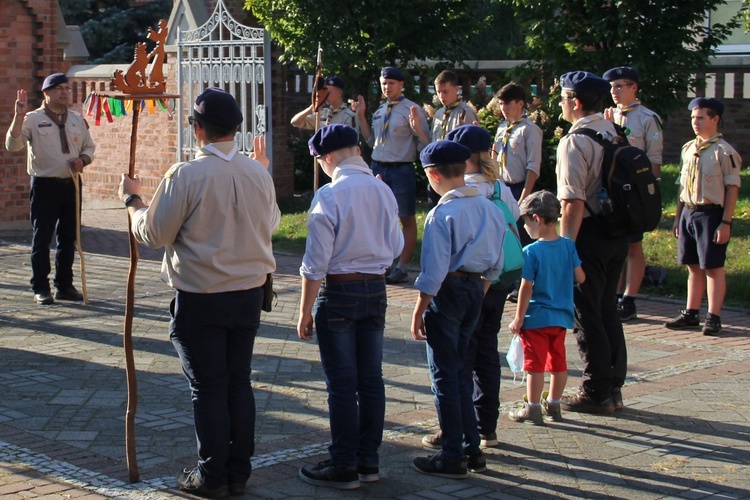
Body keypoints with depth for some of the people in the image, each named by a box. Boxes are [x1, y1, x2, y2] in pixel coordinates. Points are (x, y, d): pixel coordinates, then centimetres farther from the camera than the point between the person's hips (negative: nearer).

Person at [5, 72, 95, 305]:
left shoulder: (77, 120, 11)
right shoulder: (33, 119, -3)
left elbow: (89, 147, 19)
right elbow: (12, 145, -13)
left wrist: (83, 160, -3)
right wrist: (19, 116, -24)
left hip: (71, 183, 5)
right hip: (44, 185, -5)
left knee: (68, 237, 10)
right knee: (42, 238, 0)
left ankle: (64, 285, 20)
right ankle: (40, 288, 7)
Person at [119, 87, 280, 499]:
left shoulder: (185, 175, -16)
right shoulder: (257, 172, -1)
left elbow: (154, 234, -9)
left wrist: (132, 200, 9)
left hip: (200, 297, -5)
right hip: (249, 293, 5)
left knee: (208, 387, 4)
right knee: (239, 381, 13)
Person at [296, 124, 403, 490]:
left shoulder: (330, 195, -15)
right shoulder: (383, 192, 3)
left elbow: (316, 263, -14)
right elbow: (396, 247, 13)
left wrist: (305, 312, -8)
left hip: (339, 292, -6)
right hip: (376, 289, 6)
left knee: (342, 384, 0)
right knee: (371, 378, 11)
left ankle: (343, 467, 6)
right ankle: (368, 460, 18)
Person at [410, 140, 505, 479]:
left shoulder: (442, 214, -17)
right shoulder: (490, 209, 4)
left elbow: (435, 271, -19)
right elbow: (495, 265, 11)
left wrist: (418, 312, -11)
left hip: (448, 291, -7)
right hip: (475, 290, 7)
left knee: (446, 375, 2)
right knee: (458, 371, 19)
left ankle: (453, 457, 7)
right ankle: (472, 448, 22)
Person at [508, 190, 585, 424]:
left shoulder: (531, 252, -17)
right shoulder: (569, 246, -2)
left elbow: (526, 288, -15)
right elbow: (580, 277, 0)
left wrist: (519, 318, -7)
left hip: (536, 318, -5)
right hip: (561, 317, 6)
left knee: (535, 365, 2)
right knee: (558, 362, 14)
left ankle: (532, 409, 8)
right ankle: (553, 405, 25)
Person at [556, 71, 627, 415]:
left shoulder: (574, 142, -16)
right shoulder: (615, 134, 8)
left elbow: (574, 202, -21)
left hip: (589, 232, -8)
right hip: (618, 233, 8)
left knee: (587, 313, 1)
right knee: (607, 309, 17)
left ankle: (596, 393, 6)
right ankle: (613, 388, 24)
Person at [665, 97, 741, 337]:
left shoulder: (724, 151, -9)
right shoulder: (688, 149, 12)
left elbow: (732, 189, -10)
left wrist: (725, 223, -15)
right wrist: (678, 218, 16)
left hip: (711, 213, -6)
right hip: (688, 212, 6)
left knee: (713, 267, 0)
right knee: (693, 266, 12)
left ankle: (714, 317, 5)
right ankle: (691, 314, 19)